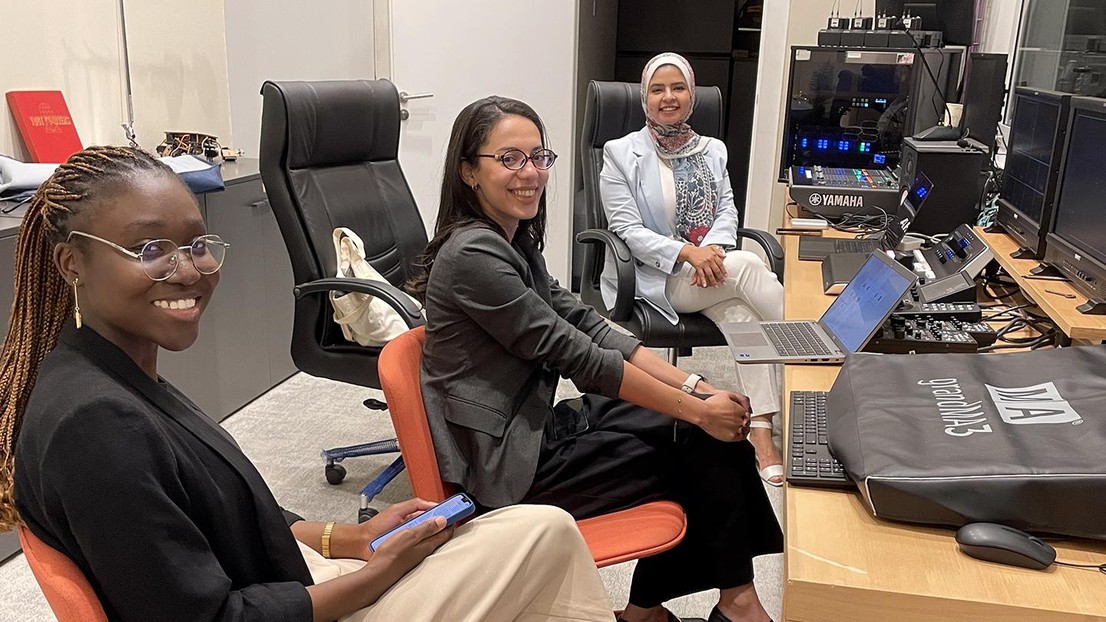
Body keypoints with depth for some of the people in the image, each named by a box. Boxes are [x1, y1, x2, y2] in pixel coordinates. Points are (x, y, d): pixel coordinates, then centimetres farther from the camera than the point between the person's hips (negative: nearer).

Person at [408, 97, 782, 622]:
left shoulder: (514, 240, 8)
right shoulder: (473, 255, -21)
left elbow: (586, 324, 4)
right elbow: (577, 356, -22)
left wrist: (694, 387, -4)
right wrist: (696, 409, -16)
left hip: (537, 427, 8)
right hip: (509, 463, -8)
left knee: (708, 425, 4)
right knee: (707, 445, -3)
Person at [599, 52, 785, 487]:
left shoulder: (713, 150, 18)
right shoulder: (621, 153, 1)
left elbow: (727, 210, 9)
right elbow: (627, 228, -7)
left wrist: (714, 248, -16)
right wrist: (686, 252, -22)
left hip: (713, 271, 4)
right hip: (656, 277, -4)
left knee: (743, 312, -29)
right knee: (747, 265, -29)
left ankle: (762, 433, -34)